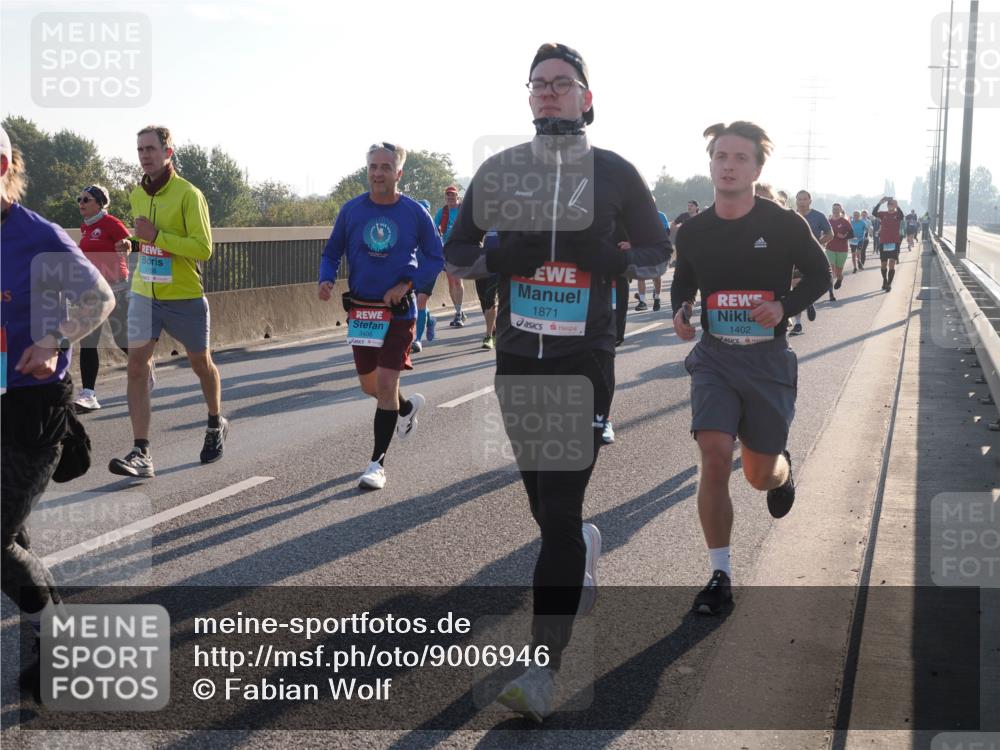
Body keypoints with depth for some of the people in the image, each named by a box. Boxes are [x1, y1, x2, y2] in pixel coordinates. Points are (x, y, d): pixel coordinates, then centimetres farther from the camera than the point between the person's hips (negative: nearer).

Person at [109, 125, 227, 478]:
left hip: (186, 297, -5)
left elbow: (203, 248, -21)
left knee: (201, 364, 14)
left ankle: (216, 426, 40)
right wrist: (132, 244, 6)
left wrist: (157, 236, -24)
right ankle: (141, 454, -11)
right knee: (136, 366, -10)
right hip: (144, 294, 5)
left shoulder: (189, 195, -14)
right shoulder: (136, 195, 7)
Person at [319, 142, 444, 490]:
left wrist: (407, 284, -13)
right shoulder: (351, 210, -3)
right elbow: (331, 253, 8)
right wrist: (326, 279, -13)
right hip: (361, 309, 3)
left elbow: (436, 258, 1)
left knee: (386, 384, -10)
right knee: (369, 385, 13)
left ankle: (377, 463, 0)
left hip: (399, 310, -3)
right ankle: (406, 406, 47)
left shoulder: (415, 212, -7)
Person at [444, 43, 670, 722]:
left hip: (585, 359, -4)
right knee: (542, 500, 15)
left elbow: (657, 253, 8)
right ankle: (584, 547, 50)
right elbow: (457, 253, 11)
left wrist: (609, 258, -13)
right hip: (518, 356, 4)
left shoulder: (616, 173, 1)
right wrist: (498, 258, -10)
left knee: (559, 513, -10)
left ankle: (544, 668, -6)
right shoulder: (497, 171, 8)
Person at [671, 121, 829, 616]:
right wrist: (680, 312, -5)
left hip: (768, 358, -1)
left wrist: (784, 306, -15)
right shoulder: (693, 232, -1)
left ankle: (782, 470, 49)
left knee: (760, 476, 7)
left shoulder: (784, 225, -8)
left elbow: (819, 275, 4)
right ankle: (720, 576, -4)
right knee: (714, 456, -16)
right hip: (714, 356, 1)